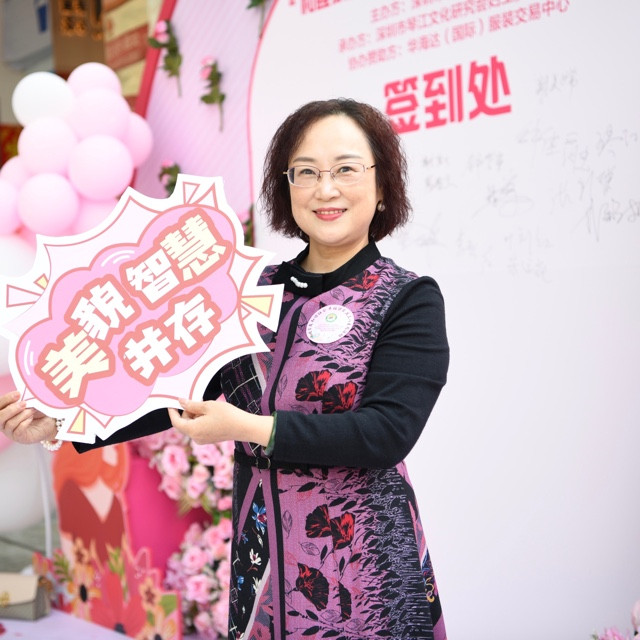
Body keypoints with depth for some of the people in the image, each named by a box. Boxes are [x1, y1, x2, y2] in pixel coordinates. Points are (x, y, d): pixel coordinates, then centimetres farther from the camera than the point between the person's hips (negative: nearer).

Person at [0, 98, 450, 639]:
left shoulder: (410, 300, -8)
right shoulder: (259, 289, 7)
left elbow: (389, 432, -17)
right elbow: (187, 384, 7)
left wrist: (249, 428, -21)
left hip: (362, 562, -4)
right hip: (260, 553, 4)